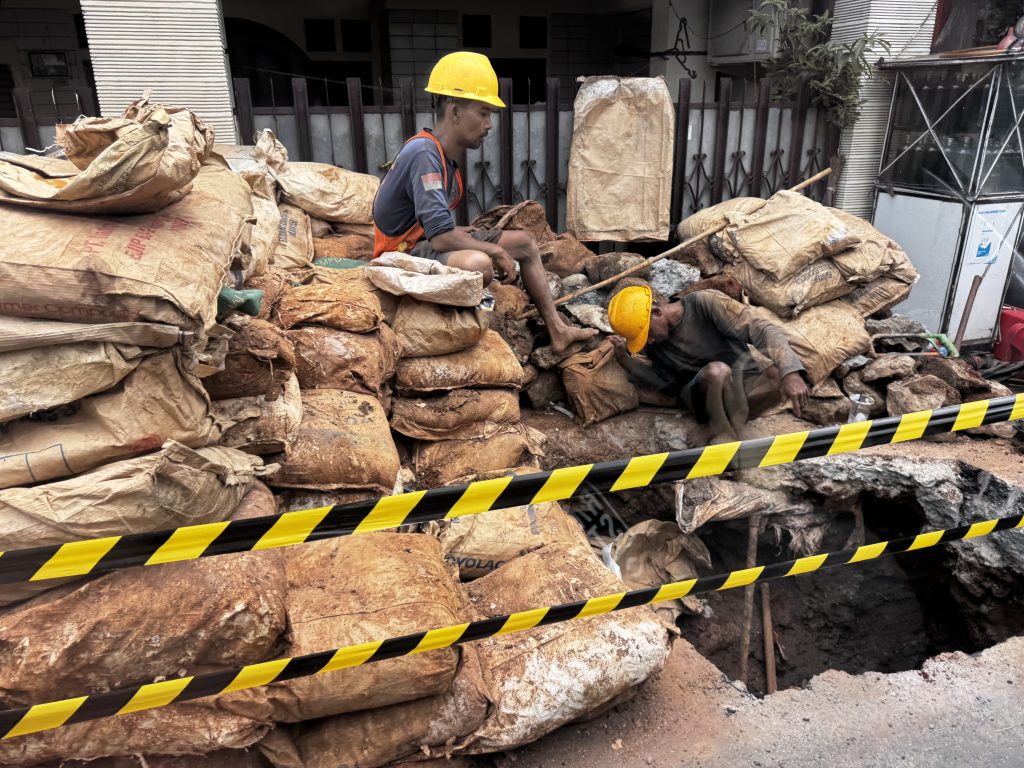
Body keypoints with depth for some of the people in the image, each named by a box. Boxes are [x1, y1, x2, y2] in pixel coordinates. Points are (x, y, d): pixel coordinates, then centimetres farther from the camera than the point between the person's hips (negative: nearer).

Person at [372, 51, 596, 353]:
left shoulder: (447, 154, 5)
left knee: (525, 242, 9)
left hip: (429, 240, 10)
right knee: (479, 264, -39)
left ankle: (557, 330, 12)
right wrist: (498, 251, -18)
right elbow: (441, 237, -29)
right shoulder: (424, 154, -24)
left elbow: (439, 225, 12)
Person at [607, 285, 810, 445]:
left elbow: (761, 329, -18)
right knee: (716, 371, -35)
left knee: (780, 373, -33)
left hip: (745, 386, 0)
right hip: (703, 396, 1)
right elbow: (667, 383, 5)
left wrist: (790, 372, -33)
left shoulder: (705, 303, -13)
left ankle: (716, 431, -20)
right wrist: (625, 359, -6)